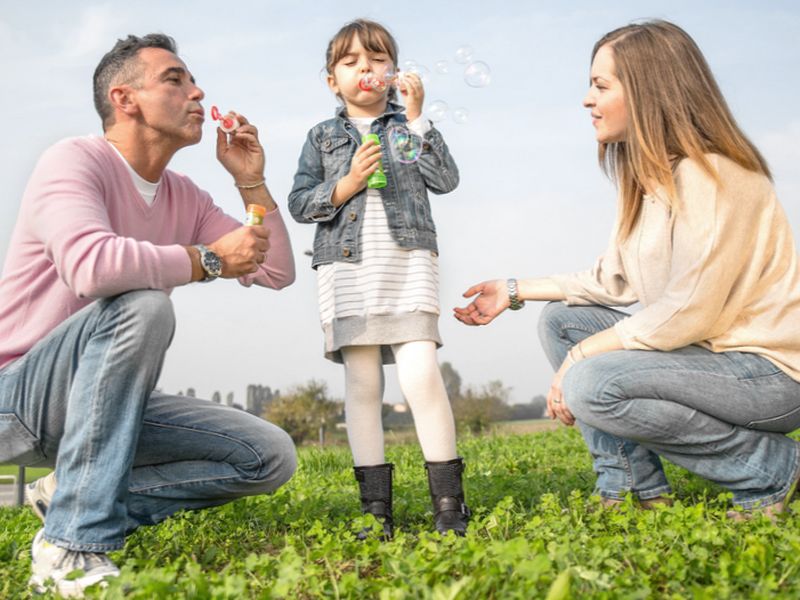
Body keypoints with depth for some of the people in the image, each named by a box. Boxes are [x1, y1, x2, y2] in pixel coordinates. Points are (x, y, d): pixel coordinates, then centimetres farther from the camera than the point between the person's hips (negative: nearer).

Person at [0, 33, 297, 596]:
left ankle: (70, 496, -2)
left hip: (105, 404, 7)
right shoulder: (76, 160, -14)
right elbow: (90, 265, -35)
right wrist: (208, 258, -25)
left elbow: (278, 273, 9)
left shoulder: (185, 197, 8)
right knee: (143, 305, -36)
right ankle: (73, 544, -29)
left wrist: (251, 181, 0)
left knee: (271, 456, -4)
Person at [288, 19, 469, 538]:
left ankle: (450, 502, -7)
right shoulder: (323, 137, 17)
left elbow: (446, 180, 1)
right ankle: (376, 508, 6)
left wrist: (416, 117, -3)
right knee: (362, 383, 0)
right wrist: (346, 186, -6)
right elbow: (299, 202, 10)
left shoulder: (409, 126, 16)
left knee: (421, 373, -15)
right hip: (346, 267, 2)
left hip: (408, 261, -1)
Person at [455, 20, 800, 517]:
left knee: (592, 384, -26)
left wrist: (583, 354, -17)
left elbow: (687, 313, -25)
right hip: (709, 351, 10)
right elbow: (615, 281, 12)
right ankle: (638, 489, 3)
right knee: (561, 319, 6)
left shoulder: (712, 175, -21)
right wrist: (516, 291, 11)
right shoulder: (649, 178, 9)